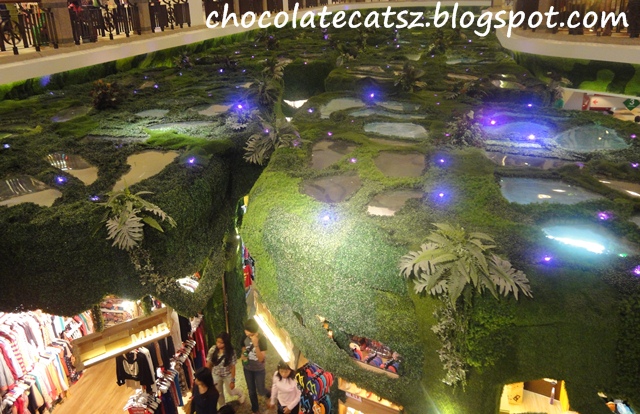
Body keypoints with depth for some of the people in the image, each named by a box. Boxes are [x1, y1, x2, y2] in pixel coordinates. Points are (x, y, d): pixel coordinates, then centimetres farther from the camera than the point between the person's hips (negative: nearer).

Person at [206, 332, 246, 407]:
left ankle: (240, 394, 49)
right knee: (219, 393, 17)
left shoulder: (231, 352, -25)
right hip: (216, 375, 2)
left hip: (227, 375, -2)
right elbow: (208, 363, -10)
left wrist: (233, 381, -13)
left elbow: (233, 367, -17)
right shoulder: (213, 350, -20)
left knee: (231, 392, 14)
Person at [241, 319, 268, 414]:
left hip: (259, 369, -4)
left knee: (260, 391, 5)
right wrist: (243, 355, -12)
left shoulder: (262, 339, -26)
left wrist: (256, 345, -40)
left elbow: (261, 359, -27)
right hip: (247, 368, 4)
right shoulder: (245, 337, -12)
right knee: (251, 391, 17)